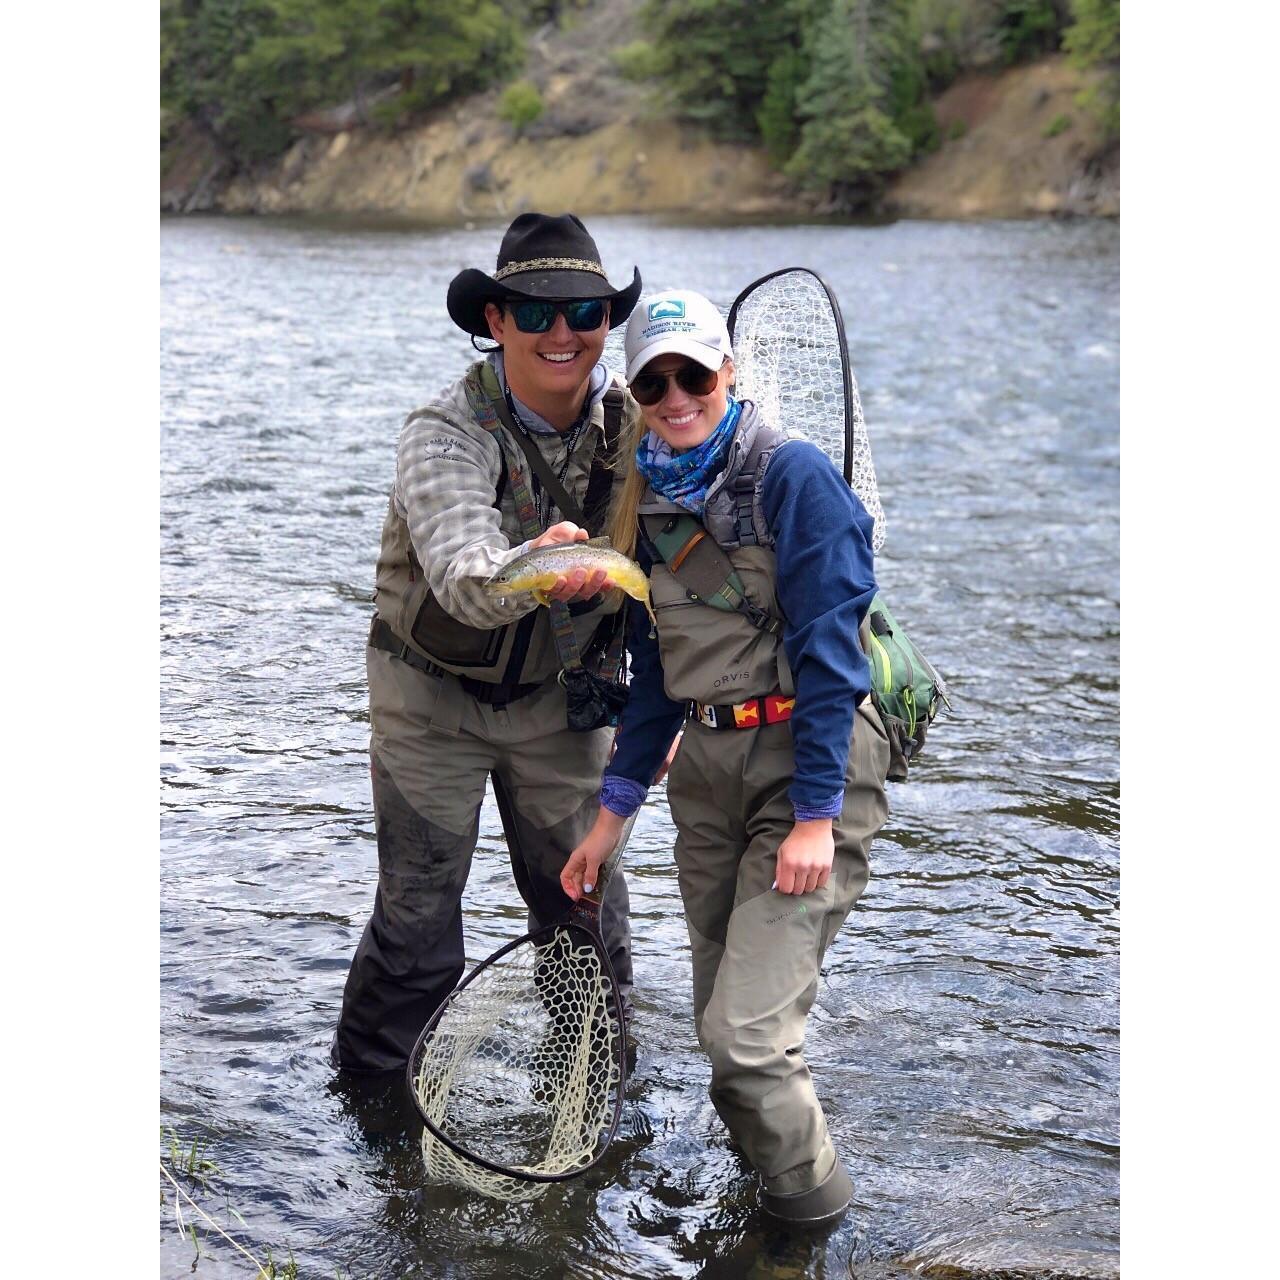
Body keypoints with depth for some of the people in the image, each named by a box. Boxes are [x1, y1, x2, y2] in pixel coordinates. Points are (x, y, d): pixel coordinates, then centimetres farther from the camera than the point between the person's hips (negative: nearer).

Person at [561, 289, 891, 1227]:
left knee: (749, 1032, -12)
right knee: (719, 1023, 10)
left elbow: (828, 645, -15)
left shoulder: (792, 473, -10)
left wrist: (816, 814, -18)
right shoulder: (654, 501, 11)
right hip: (706, 769, 7)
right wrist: (614, 810, 16)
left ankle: (813, 1207, 12)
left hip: (810, 762, -7)